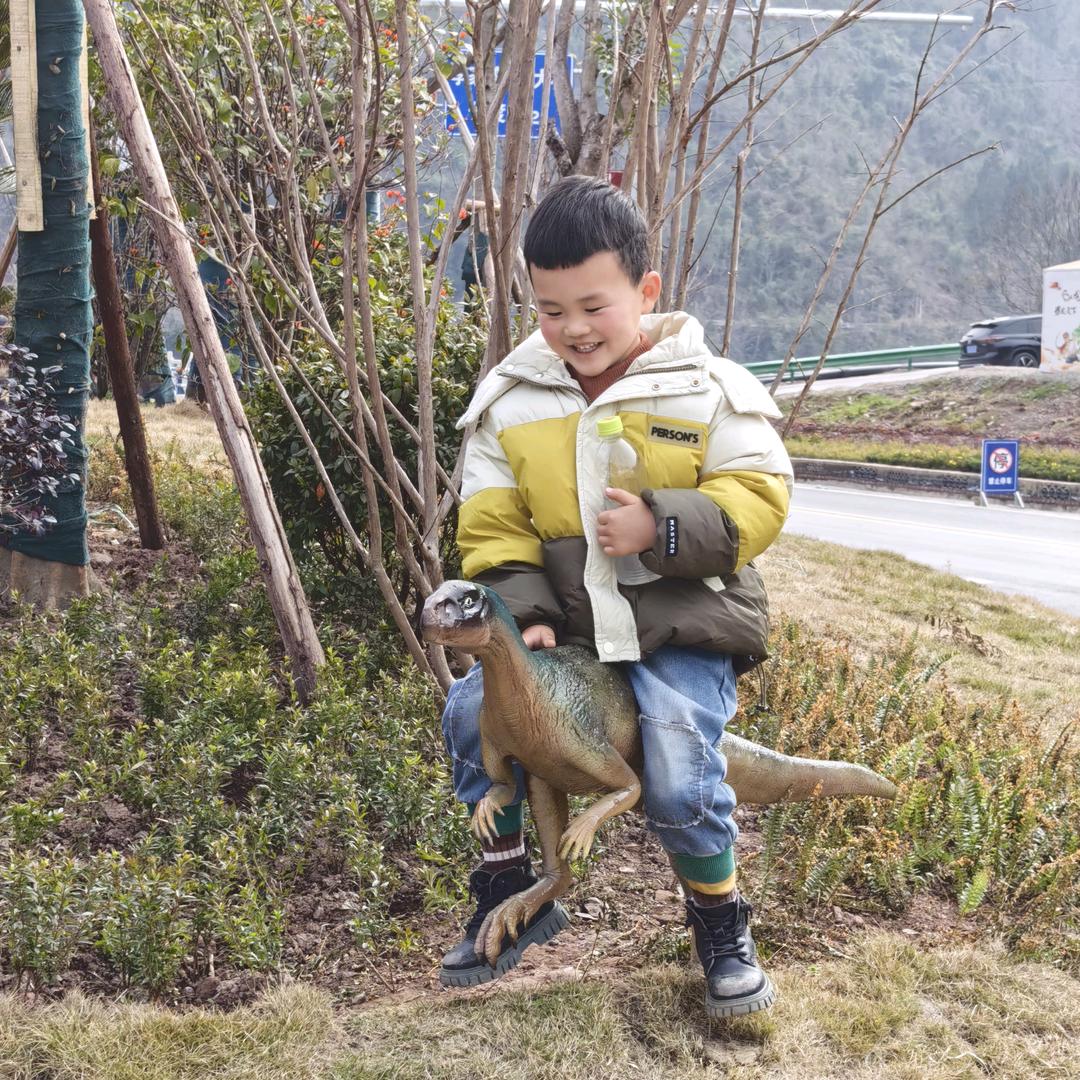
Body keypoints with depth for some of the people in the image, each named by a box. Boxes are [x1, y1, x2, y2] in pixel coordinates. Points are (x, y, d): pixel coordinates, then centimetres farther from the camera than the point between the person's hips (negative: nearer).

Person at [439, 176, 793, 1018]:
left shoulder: (709, 389, -4)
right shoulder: (510, 401, 4)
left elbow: (758, 498, -8)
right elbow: (491, 526, 2)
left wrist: (661, 526, -23)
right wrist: (521, 611, -14)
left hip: (684, 623, -3)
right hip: (563, 623, 4)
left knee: (679, 771, -23)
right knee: (474, 710, -15)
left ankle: (722, 924, 8)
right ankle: (510, 892, 9)